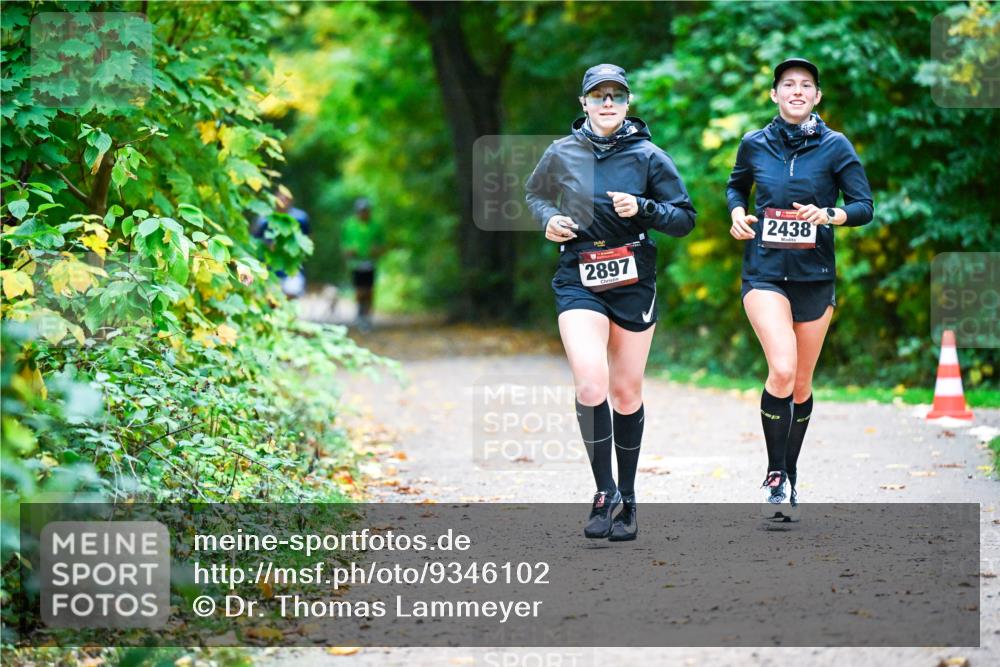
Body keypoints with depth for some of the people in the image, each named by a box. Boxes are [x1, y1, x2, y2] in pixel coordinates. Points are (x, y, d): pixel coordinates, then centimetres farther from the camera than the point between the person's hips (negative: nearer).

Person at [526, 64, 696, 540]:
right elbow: (534, 194, 21)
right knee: (590, 384, -20)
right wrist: (548, 219, 1)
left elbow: (685, 219, 1)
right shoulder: (561, 154, 2)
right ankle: (604, 492, -6)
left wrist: (642, 209, -15)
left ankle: (626, 499, 21)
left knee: (626, 392, 7)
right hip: (578, 281, -1)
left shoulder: (648, 157, 0)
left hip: (633, 282, 1)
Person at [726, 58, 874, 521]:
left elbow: (864, 206, 0)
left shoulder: (835, 147, -1)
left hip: (815, 275, 1)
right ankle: (775, 474, -7)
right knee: (782, 369, -21)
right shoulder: (754, 145, 3)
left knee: (802, 383, 9)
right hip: (765, 272, -1)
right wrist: (737, 213, 2)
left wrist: (829, 214, -19)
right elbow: (736, 186, 22)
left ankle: (790, 478, 26)